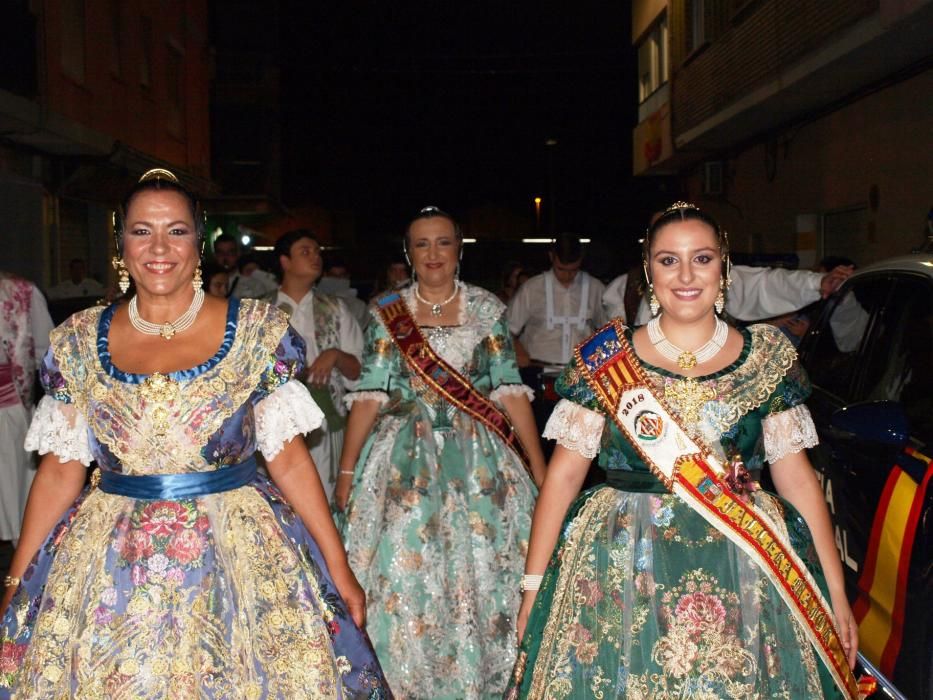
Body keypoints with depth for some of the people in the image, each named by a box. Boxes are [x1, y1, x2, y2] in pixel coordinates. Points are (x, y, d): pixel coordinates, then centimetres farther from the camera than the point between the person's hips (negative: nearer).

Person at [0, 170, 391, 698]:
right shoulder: (79, 341, 3)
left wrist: (339, 569, -4)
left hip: (240, 548, -1)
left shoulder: (258, 331, -4)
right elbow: (61, 469, 6)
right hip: (109, 562, 2)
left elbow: (288, 457, -3)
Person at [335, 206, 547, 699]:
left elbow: (510, 390, 0)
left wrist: (540, 468, -4)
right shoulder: (386, 312, 4)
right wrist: (346, 471, -3)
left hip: (478, 458, 0)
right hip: (404, 458, 0)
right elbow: (369, 394, 2)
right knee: (403, 576, 1)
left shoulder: (487, 308, 3)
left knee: (480, 573, 1)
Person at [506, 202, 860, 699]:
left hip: (745, 574, 1)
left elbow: (797, 477, 5)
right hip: (623, 567, -1)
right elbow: (564, 473, -2)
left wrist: (836, 593, 2)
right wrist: (533, 584, -4)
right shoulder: (605, 358, -2)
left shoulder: (767, 358, 2)